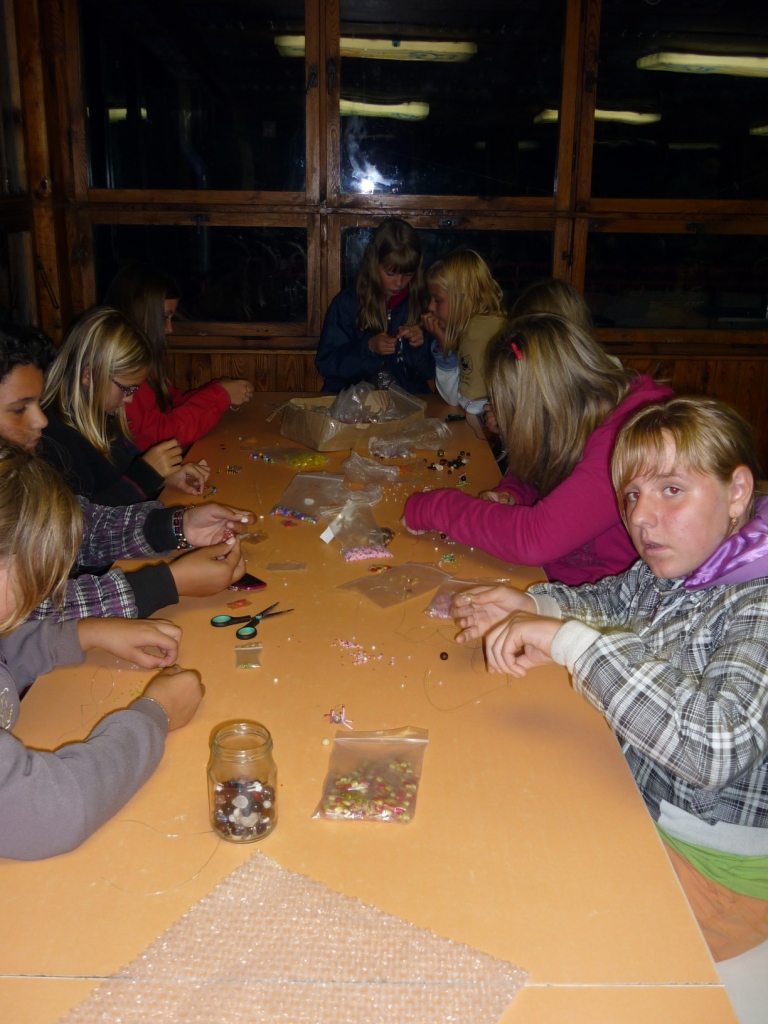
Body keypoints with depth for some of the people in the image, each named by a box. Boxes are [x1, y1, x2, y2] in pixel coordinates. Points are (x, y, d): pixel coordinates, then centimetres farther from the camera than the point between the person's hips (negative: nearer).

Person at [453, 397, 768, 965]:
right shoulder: (675, 567, -5)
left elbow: (718, 747, -44)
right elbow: (617, 600, 16)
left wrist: (568, 640, -40)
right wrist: (533, 605, -4)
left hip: (715, 869, -7)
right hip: (633, 799, 7)